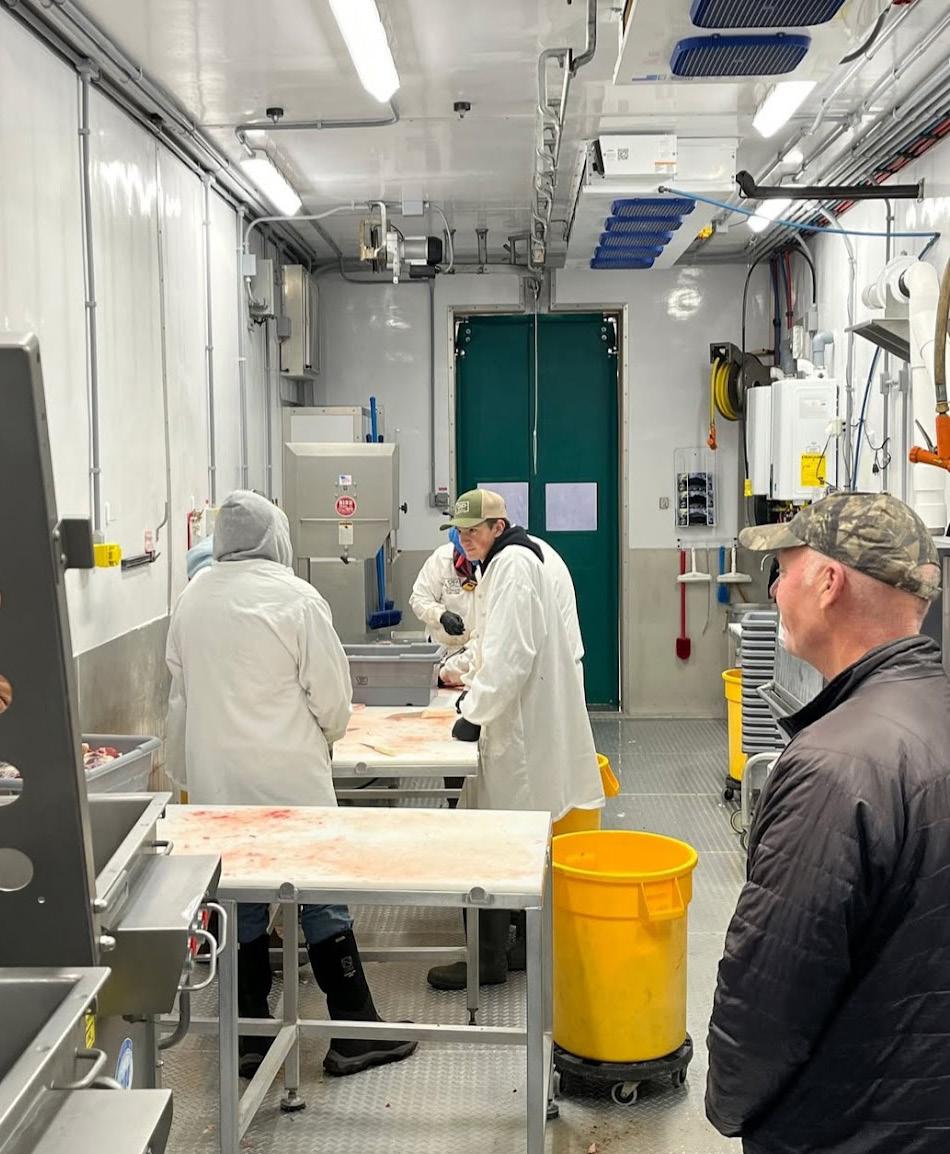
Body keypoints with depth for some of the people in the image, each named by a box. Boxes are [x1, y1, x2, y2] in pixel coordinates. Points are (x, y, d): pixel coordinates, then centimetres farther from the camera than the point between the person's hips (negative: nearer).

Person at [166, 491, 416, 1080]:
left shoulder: (191, 600, 4)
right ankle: (355, 1036, 13)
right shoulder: (295, 597, -11)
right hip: (289, 778, -5)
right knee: (323, 898, 5)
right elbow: (331, 691, -8)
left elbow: (180, 694, 10)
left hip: (214, 781, 5)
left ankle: (251, 1038, 21)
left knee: (240, 903, 13)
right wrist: (327, 735, 12)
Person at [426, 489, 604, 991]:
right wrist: (476, 690, 19)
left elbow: (512, 653, -22)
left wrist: (476, 714, -16)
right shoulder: (506, 560, 18)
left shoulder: (513, 564, -15)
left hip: (519, 729, -11)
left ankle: (489, 959, -1)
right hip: (521, 720, 11)